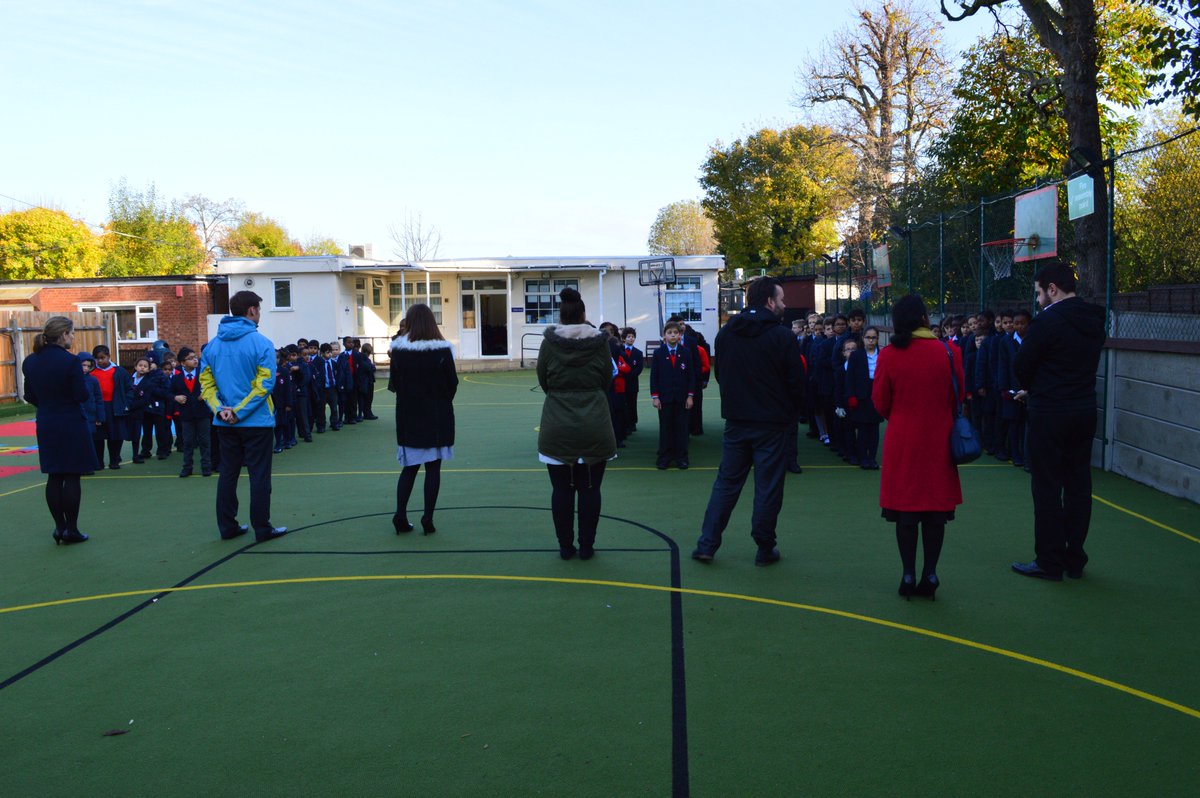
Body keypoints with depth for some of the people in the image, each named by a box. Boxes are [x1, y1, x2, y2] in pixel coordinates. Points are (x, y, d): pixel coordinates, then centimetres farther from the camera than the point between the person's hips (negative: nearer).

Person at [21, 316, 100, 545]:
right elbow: (83, 396, -15)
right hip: (72, 425, -6)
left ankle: (60, 526, 15)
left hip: (46, 425, 6)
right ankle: (71, 529, 6)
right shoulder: (70, 361, -17)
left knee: (54, 477, 11)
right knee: (72, 477, 1)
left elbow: (30, 396, 8)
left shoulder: (30, 362, 3)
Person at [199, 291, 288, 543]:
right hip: (257, 421, -5)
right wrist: (240, 412, -14)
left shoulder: (213, 344, 6)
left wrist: (220, 409, -7)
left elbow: (205, 381, 1)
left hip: (224, 424, 5)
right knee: (259, 475, 2)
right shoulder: (261, 343, -11)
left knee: (228, 473, 13)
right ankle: (262, 528, 7)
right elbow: (265, 383, -18)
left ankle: (227, 526, 20)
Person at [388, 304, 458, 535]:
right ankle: (428, 519, 6)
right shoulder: (442, 350, -10)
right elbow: (453, 384, -3)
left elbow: (393, 385, -1)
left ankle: (400, 516, 8)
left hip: (408, 417, 2)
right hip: (438, 416, -2)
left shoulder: (398, 350, -6)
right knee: (433, 467, 6)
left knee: (409, 467, 14)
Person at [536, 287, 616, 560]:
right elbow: (607, 380, 6)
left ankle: (565, 546, 13)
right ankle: (587, 546, 12)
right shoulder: (599, 342, -3)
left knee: (562, 488, 7)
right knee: (589, 487, 7)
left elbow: (543, 382, 6)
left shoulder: (549, 343, -4)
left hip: (557, 428, 0)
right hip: (594, 427, 0)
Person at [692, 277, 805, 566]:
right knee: (767, 487, 5)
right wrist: (792, 410, 9)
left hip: (736, 420, 4)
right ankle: (765, 549, 13)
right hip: (771, 423, -4)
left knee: (726, 482, 12)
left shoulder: (725, 334, 4)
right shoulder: (782, 336, -12)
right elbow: (796, 381, -9)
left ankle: (706, 544, 9)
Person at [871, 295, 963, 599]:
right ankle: (930, 574, 14)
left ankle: (909, 576, 12)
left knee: (906, 509, 8)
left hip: (902, 441, -1)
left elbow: (880, 402, -1)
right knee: (935, 510, 9)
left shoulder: (888, 355, -10)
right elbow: (958, 395, 5)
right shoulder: (948, 352, -7)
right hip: (938, 440, 1)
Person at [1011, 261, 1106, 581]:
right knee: (1078, 485, 12)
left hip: (1049, 414, -7)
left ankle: (1049, 562, 6)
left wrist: (1031, 388, 11)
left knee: (1047, 488, 1)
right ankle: (1074, 560, 20)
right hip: (1085, 410, 7)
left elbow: (1021, 366, -10)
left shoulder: (1046, 321, -16)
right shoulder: (1094, 321, 8)